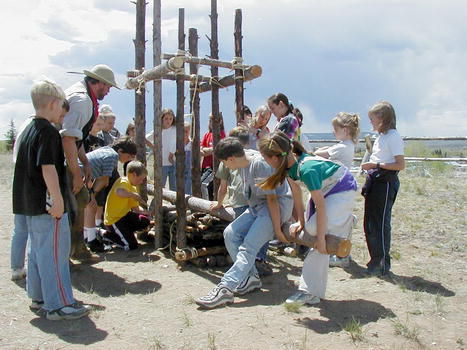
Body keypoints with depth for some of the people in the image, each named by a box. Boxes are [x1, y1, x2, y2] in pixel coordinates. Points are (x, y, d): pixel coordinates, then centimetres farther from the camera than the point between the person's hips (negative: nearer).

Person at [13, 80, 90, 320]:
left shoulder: (28, 129, 14)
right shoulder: (48, 132, -15)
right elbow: (48, 168, -23)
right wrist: (58, 200, -22)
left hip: (30, 203, 10)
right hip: (47, 204, -10)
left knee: (37, 251, 17)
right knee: (55, 253, -4)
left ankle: (39, 298, 28)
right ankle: (58, 305, 2)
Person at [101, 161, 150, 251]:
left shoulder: (133, 188, 13)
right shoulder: (123, 182, -16)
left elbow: (136, 208, 10)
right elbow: (119, 192, -42)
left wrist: (147, 212, -6)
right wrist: (135, 195, -34)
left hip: (124, 215, 9)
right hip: (113, 220, -9)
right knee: (131, 246, -14)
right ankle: (109, 235, 6)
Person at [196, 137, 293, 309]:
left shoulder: (260, 164, -21)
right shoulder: (243, 166, 7)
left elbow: (272, 198, -21)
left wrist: (277, 228, -20)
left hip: (278, 206, -9)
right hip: (256, 207, 9)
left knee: (248, 246, -21)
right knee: (230, 233, -5)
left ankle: (224, 289, -27)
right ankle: (250, 277, 2)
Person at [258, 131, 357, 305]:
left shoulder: (306, 168, -36)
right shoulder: (289, 163, -12)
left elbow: (320, 204, -32)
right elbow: (296, 192, -3)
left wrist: (321, 238, -28)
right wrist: (300, 221, -4)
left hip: (343, 189, -8)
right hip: (324, 189, 8)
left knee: (314, 228, -21)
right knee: (309, 227, -1)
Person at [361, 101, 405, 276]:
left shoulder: (393, 137, -11)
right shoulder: (381, 137, 16)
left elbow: (400, 165, -17)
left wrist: (376, 165, -20)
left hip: (386, 182, -9)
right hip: (375, 181, 9)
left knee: (381, 222, -4)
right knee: (369, 222, 11)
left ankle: (383, 263, 6)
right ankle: (375, 260, 22)